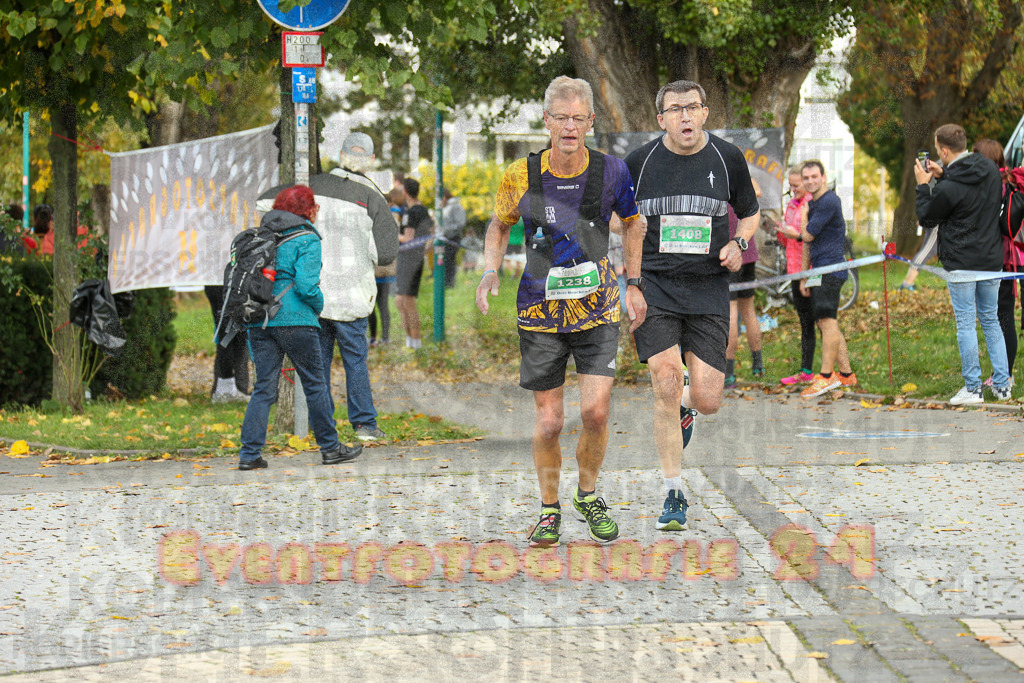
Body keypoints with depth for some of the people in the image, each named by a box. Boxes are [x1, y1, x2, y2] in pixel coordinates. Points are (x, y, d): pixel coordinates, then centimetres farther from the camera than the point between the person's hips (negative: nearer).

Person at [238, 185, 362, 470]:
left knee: (264, 387, 6)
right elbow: (305, 284, -17)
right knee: (315, 383, 7)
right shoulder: (307, 240, -6)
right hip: (295, 319, -6)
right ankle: (330, 448, 15)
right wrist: (319, 304, 2)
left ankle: (249, 453, -2)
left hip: (259, 319, 6)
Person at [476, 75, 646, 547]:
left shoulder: (611, 172, -7)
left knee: (595, 411, -11)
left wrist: (634, 284, 9)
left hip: (598, 309, 0)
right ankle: (549, 509, 20)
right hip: (540, 311, 0)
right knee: (548, 420, 0)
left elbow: (632, 223, 12)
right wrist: (490, 272, -6)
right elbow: (500, 225, 11)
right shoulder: (521, 176, -8)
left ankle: (588, 494, 16)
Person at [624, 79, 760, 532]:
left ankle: (683, 402, 35)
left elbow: (750, 212, 17)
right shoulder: (639, 162, 0)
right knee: (665, 388, -12)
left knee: (706, 402, -6)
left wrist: (738, 244, -4)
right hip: (655, 289, -1)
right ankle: (673, 496, 0)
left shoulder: (728, 159, 2)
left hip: (709, 289, 1)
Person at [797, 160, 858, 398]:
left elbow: (807, 236, -12)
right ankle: (846, 374, 16)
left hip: (831, 268, -10)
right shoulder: (811, 204, 19)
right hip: (819, 271, 10)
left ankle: (826, 376, -17)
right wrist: (804, 277, 21)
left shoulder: (829, 201, -12)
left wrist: (804, 219, 9)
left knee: (827, 320, -14)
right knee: (825, 323, 11)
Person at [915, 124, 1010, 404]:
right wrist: (943, 176, 13)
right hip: (991, 258, 6)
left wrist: (923, 185, 4)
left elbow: (926, 218, -5)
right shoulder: (990, 169, 1)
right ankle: (1002, 384, 16)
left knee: (965, 323, 1)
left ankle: (972, 388, 4)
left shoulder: (948, 188, -21)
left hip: (961, 262, -6)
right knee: (991, 320, 16)